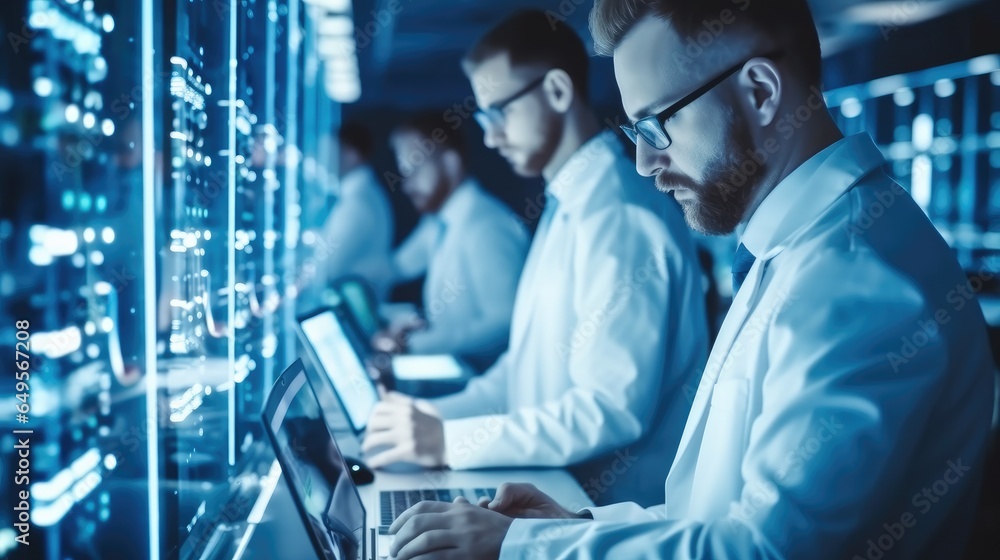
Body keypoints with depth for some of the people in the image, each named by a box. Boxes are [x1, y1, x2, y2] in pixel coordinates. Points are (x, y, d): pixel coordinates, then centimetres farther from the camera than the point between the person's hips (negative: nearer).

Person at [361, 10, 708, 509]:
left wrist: (452, 442, -23)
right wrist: (437, 414, 4)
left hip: (611, 514, -7)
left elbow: (614, 408, -22)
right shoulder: (568, 205, 11)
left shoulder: (621, 215, -18)